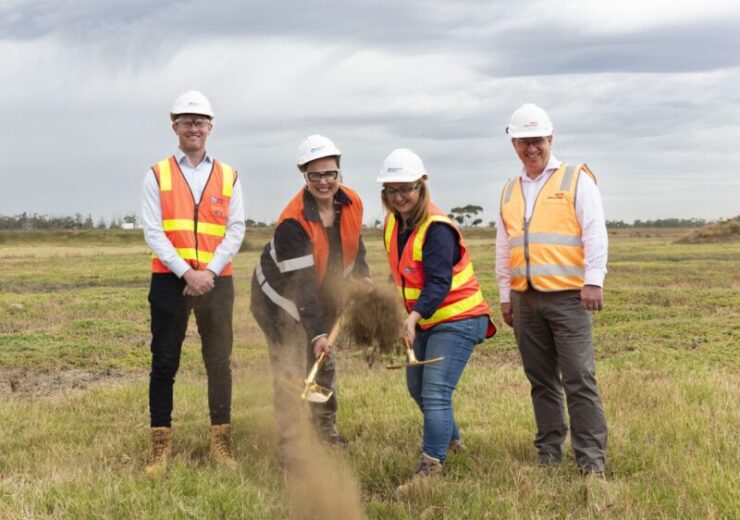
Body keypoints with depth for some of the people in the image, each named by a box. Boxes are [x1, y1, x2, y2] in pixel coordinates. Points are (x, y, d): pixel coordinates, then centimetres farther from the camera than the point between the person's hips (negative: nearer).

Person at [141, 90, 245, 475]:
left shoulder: (228, 176, 9)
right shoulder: (158, 175, 5)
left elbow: (236, 230, 2)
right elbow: (153, 231, -3)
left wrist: (209, 272, -11)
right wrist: (185, 272, -14)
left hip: (216, 281, 1)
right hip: (169, 280, -1)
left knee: (219, 362, 5)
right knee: (164, 363, 3)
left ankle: (221, 443, 13)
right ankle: (161, 444, 11)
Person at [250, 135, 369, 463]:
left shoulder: (351, 203, -13)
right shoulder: (292, 223, -34)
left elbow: (354, 245, 9)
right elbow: (301, 284, -36)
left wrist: (363, 279, 1)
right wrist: (316, 334, -38)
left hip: (323, 294, 7)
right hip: (280, 297, -7)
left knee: (325, 362, 20)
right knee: (290, 371, -11)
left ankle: (327, 431, 39)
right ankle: (289, 448, -2)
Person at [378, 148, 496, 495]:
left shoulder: (436, 228, -23)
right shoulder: (393, 224, 3)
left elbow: (438, 283, -32)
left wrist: (413, 317, -44)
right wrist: (413, 318, 10)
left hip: (458, 320, -9)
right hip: (427, 321, 10)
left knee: (435, 393, -18)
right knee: (417, 386, 22)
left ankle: (430, 469, -14)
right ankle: (451, 438, 45)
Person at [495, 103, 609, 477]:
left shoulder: (576, 179, 3)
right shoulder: (509, 191, 18)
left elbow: (595, 233, -5)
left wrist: (593, 279, -14)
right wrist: (505, 294, 19)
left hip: (567, 295, -5)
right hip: (525, 299, 5)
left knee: (579, 379, -7)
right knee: (541, 380, 9)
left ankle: (591, 458, -3)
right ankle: (549, 453, 17)